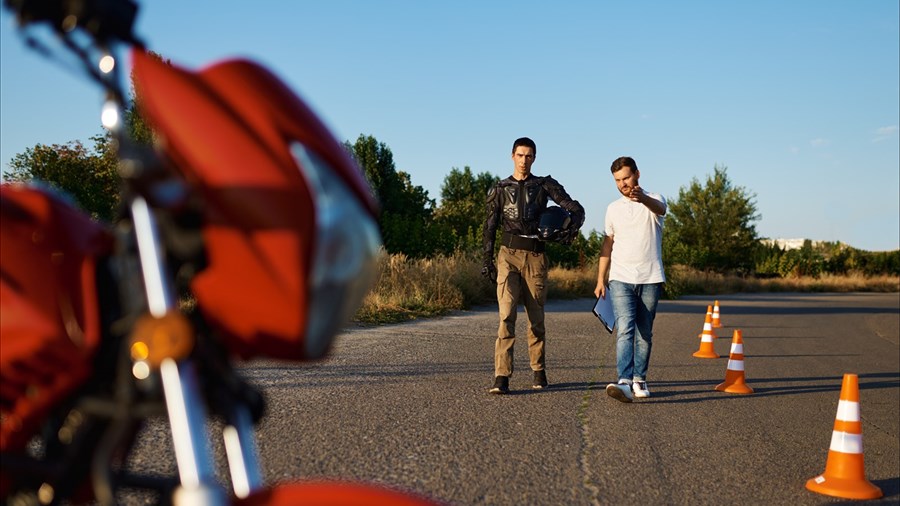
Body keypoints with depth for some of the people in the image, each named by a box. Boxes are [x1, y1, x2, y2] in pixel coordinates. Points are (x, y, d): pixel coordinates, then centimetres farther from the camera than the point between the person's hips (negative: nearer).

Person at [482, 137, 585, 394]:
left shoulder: (545, 185, 8)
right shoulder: (500, 189, 11)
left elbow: (575, 208, 1)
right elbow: (490, 226, 12)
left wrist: (573, 227, -21)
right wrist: (487, 260, 4)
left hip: (535, 257, 1)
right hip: (508, 254, 0)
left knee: (536, 317, 7)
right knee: (506, 315, -13)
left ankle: (538, 371, 22)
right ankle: (502, 376, -16)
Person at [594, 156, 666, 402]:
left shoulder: (654, 200, 2)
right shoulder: (613, 208, 12)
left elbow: (659, 208, -25)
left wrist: (642, 198, -49)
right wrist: (600, 279, 12)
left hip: (650, 279, -1)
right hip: (621, 279, 1)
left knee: (645, 333, 7)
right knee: (624, 329, -13)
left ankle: (639, 379, 20)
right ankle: (624, 382, -23)